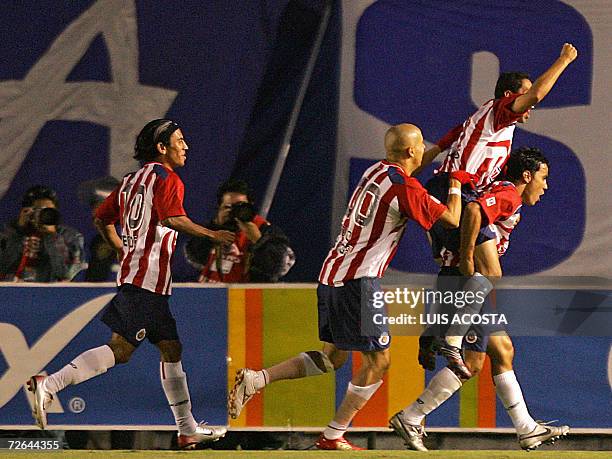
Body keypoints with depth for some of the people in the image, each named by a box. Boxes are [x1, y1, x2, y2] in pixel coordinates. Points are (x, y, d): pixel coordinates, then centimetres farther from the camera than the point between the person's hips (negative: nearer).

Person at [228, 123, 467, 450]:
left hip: (332, 274, 9)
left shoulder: (376, 171, 13)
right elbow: (452, 219, -10)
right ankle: (332, 437, 1)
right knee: (378, 360, -1)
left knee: (333, 356, 17)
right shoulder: (405, 187, -13)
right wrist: (455, 185, 7)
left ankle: (254, 379, 8)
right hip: (357, 279, -9)